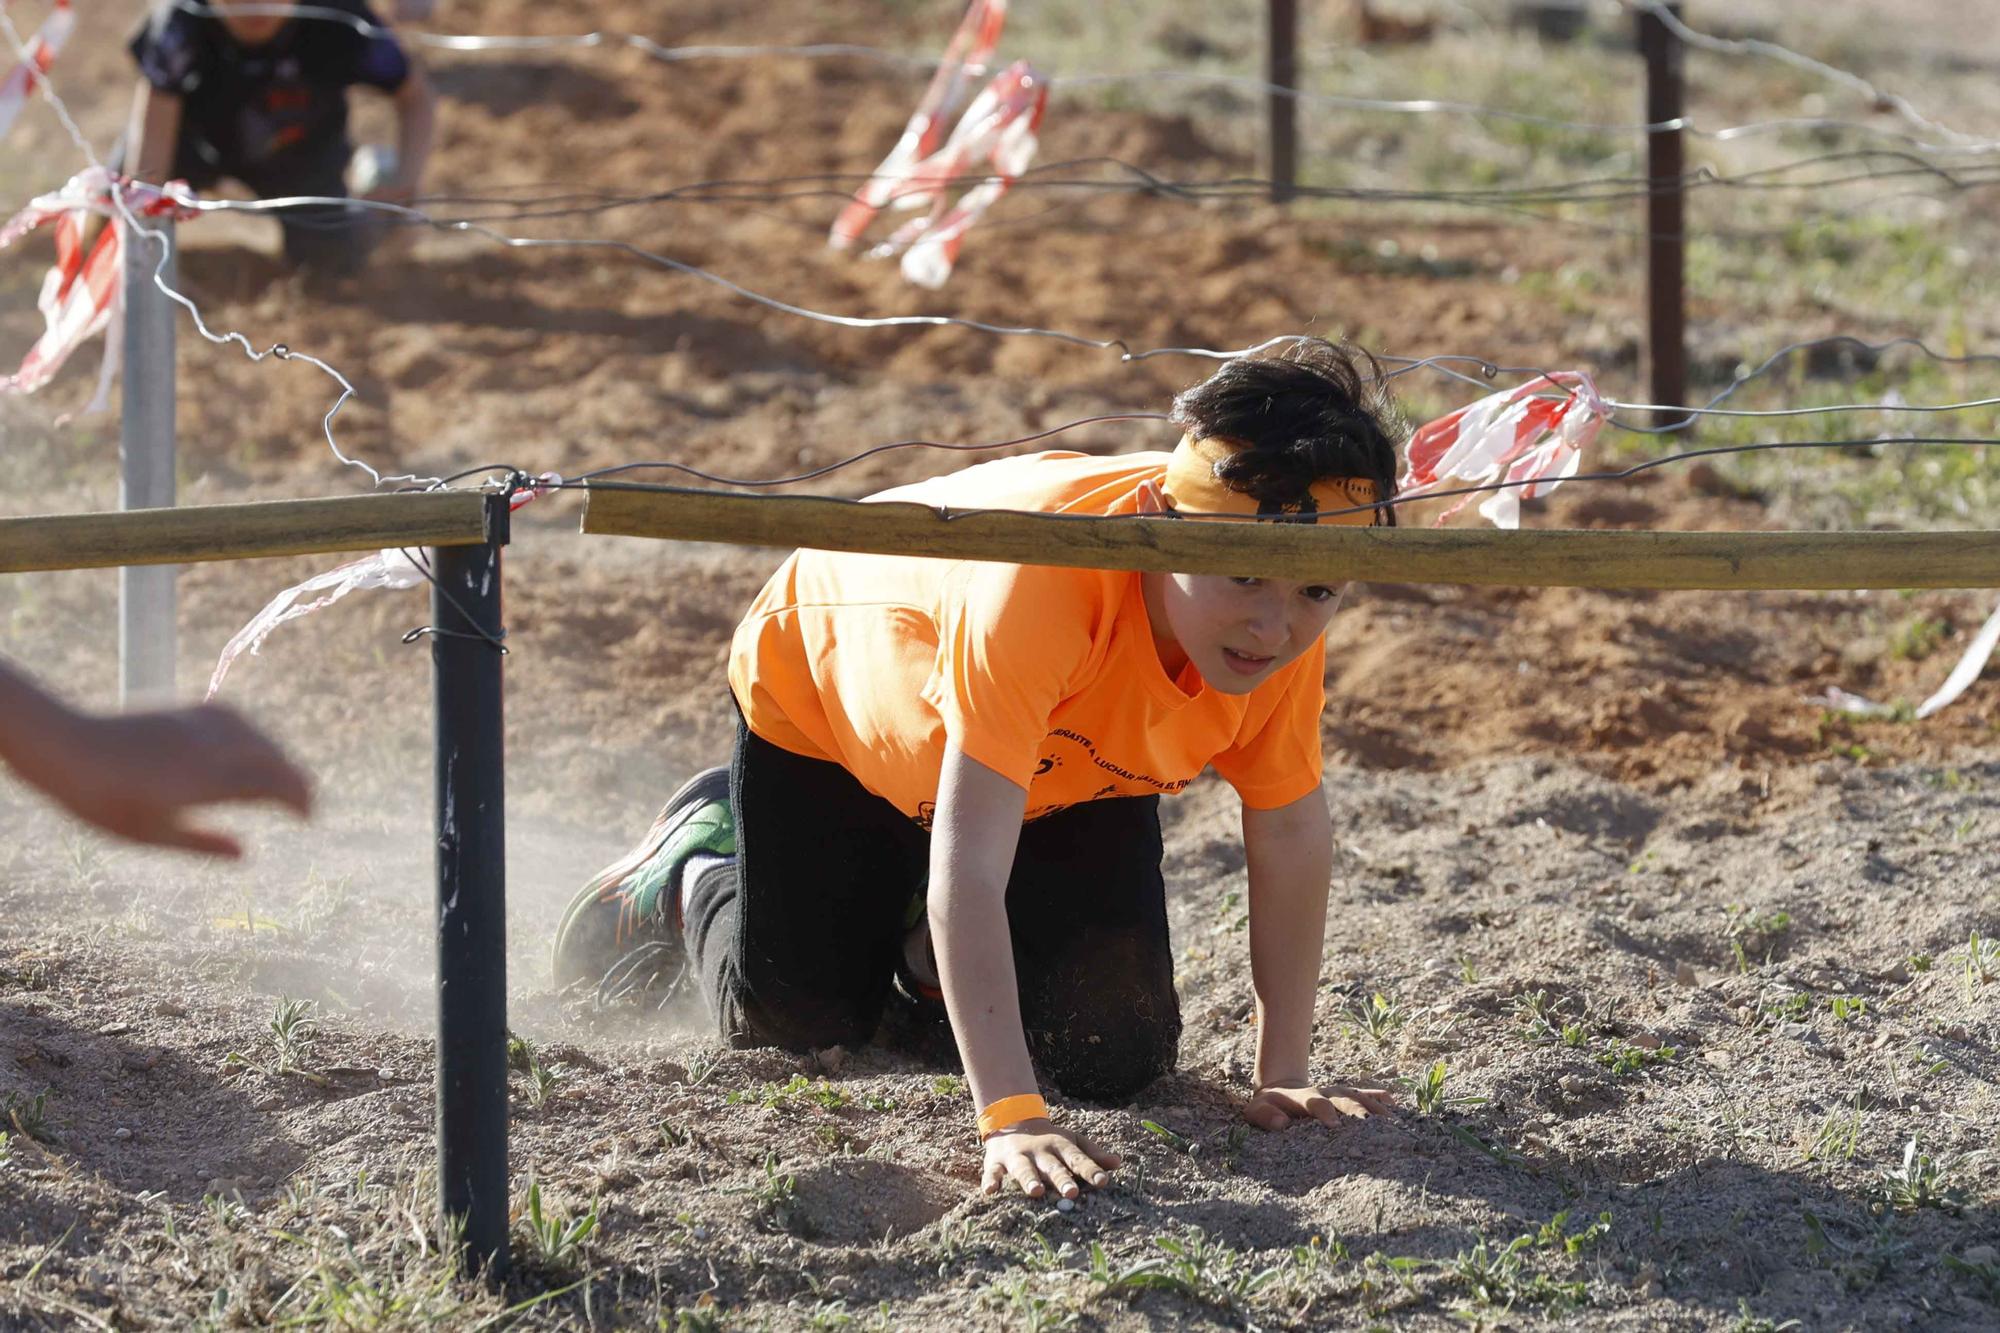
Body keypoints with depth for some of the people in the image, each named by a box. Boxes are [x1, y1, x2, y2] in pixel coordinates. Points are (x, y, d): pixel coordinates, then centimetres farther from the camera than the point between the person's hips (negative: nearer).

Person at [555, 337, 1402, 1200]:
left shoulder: (1285, 625, -33)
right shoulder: (1041, 581, -50)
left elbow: (1291, 832, -19)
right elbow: (969, 866, -50)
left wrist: (1282, 1078, -20)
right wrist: (1011, 1119, -54)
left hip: (1068, 769, 4)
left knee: (1116, 1055, -9)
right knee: (797, 1018, 7)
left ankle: (926, 950, 22)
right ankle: (696, 865, 39)